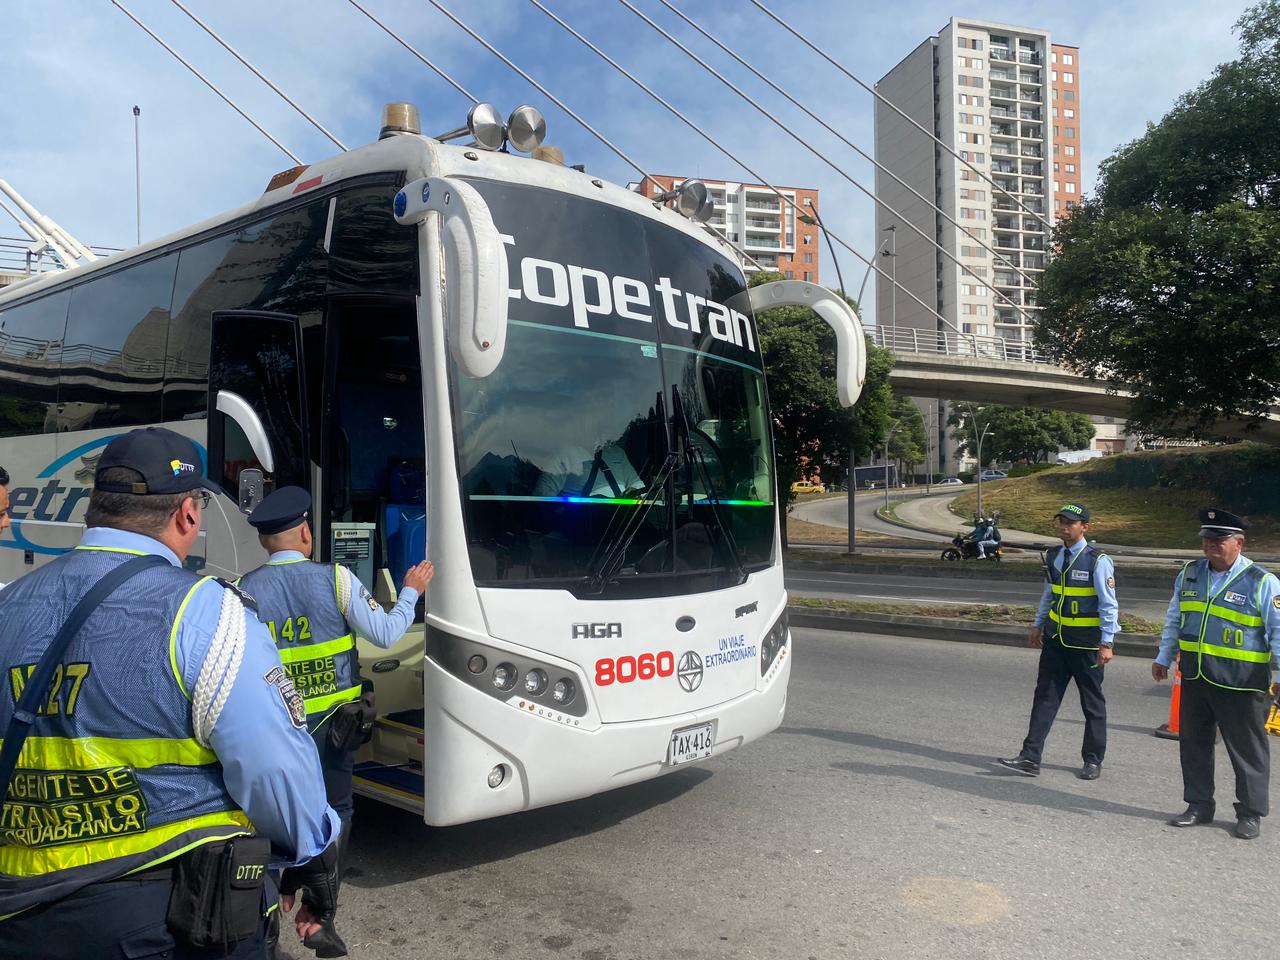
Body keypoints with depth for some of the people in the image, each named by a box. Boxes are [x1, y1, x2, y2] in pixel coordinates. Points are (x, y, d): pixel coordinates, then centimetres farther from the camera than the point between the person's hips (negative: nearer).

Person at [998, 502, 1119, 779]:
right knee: (1045, 697, 3)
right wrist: (1038, 625, 18)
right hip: (1055, 638, 6)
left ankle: (1093, 761, 24)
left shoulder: (1098, 561, -14)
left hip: (1086, 642, -5)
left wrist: (1107, 643, -17)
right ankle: (1030, 758, 4)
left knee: (1092, 702, 11)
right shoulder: (1053, 557, 6)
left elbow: (1109, 605, -13)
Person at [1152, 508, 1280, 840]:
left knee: (1248, 750, 7)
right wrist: (1164, 657, 19)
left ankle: (1250, 814, 22)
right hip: (1195, 679, 5)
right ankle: (1199, 806, 28)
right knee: (1193, 744, 13)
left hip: (1241, 684, -5)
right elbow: (1174, 619, 18)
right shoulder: (1189, 574, 7)